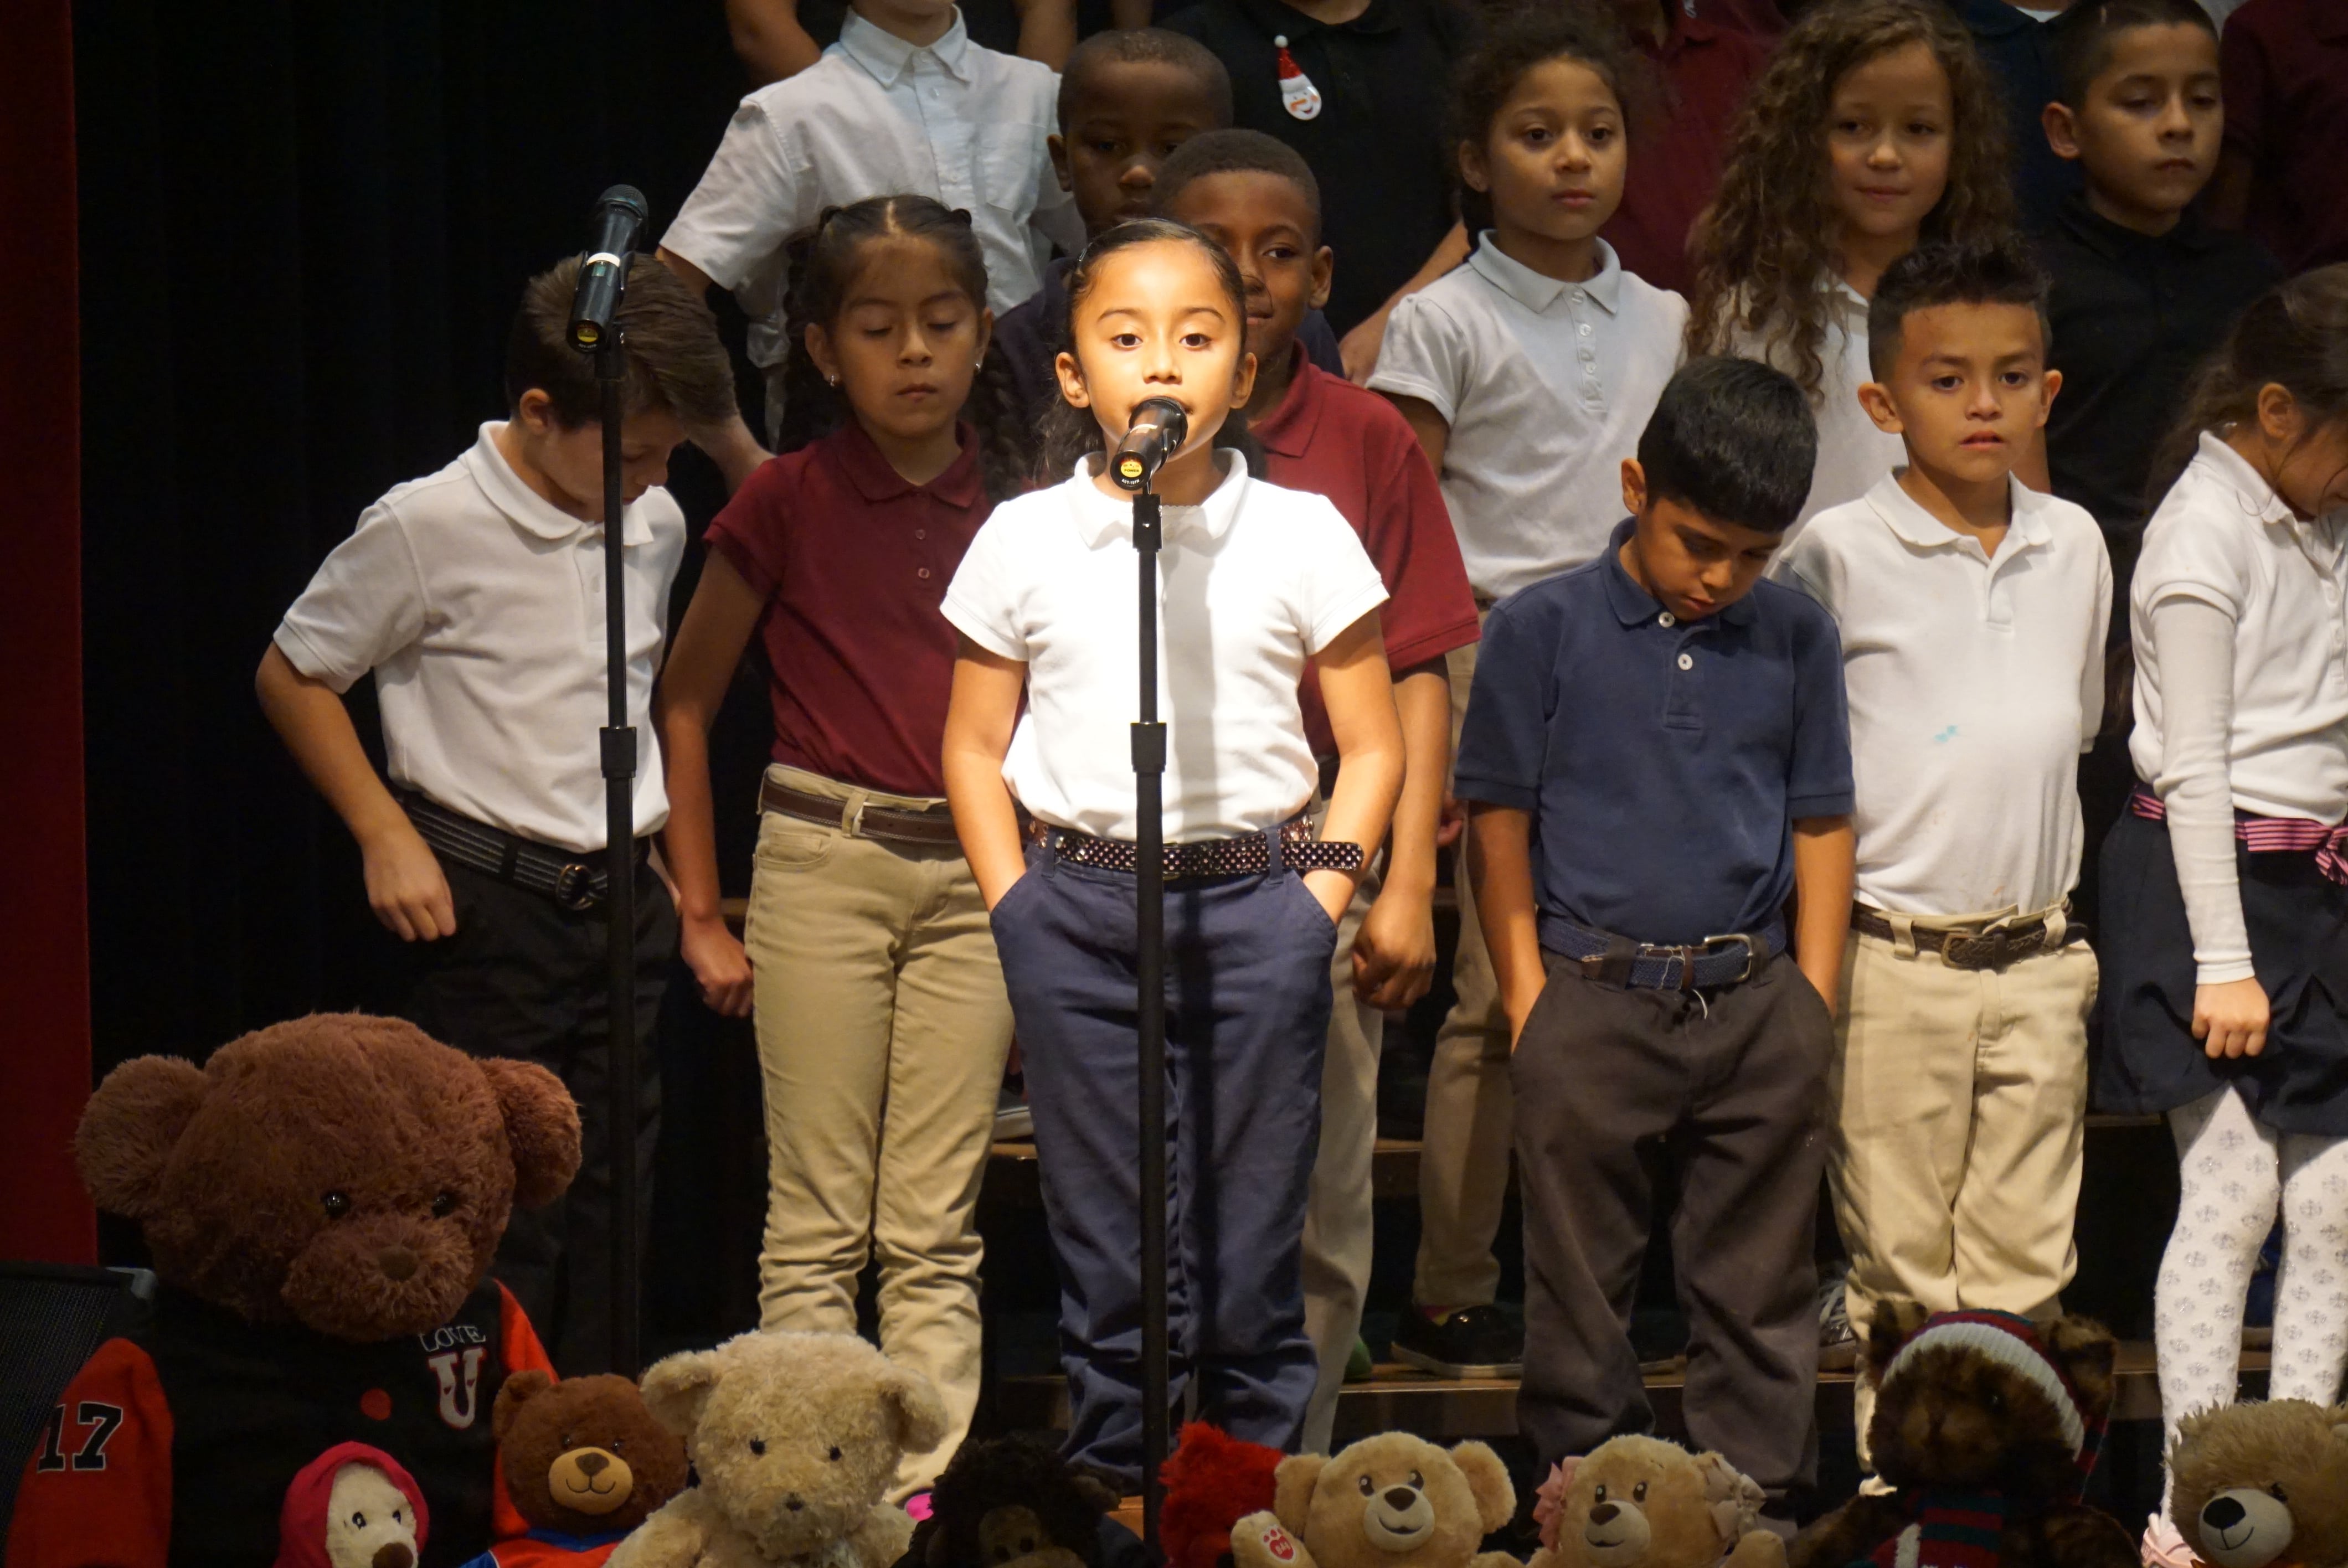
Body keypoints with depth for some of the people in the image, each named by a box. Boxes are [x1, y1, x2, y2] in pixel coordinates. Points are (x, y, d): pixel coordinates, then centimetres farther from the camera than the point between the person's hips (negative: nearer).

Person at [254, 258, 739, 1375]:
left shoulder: (657, 528, 7)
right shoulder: (428, 529, -12)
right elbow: (291, 677, -3)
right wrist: (385, 834, -10)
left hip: (627, 896, 6)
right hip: (489, 904, -6)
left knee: (614, 1202, 8)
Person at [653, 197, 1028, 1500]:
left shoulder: (1012, 508, 4)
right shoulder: (788, 501, -4)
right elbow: (683, 704, 3)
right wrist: (700, 914, 1)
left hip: (975, 875, 3)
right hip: (823, 860, -2)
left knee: (935, 1231, 4)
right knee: (818, 1224, 0)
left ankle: (928, 1494, 6)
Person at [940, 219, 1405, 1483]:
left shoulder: (1299, 537, 3)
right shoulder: (1024, 542, 5)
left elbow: (1372, 744, 8)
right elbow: (975, 745, 12)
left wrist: (1318, 901, -2)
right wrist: (1018, 907, 2)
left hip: (1254, 904, -1)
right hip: (1077, 910, 1)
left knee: (1251, 1249, 1)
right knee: (1104, 1249, 4)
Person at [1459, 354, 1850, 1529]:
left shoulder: (1794, 639, 6)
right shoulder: (1541, 633, -1)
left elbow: (1822, 829, 10)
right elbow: (1499, 831, 1)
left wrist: (1811, 1010, 4)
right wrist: (1530, 1008, -3)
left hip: (1757, 1003, 2)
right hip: (1592, 1003, -2)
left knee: (1760, 1292, 7)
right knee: (1581, 1291, 5)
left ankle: (1760, 1508, 15)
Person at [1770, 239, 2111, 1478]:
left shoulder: (2075, 546, 8)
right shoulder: (1837, 554, -6)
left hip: (2039, 962, 4)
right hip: (1894, 959, -4)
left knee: (2024, 1270, 7)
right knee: (1905, 1272, 1)